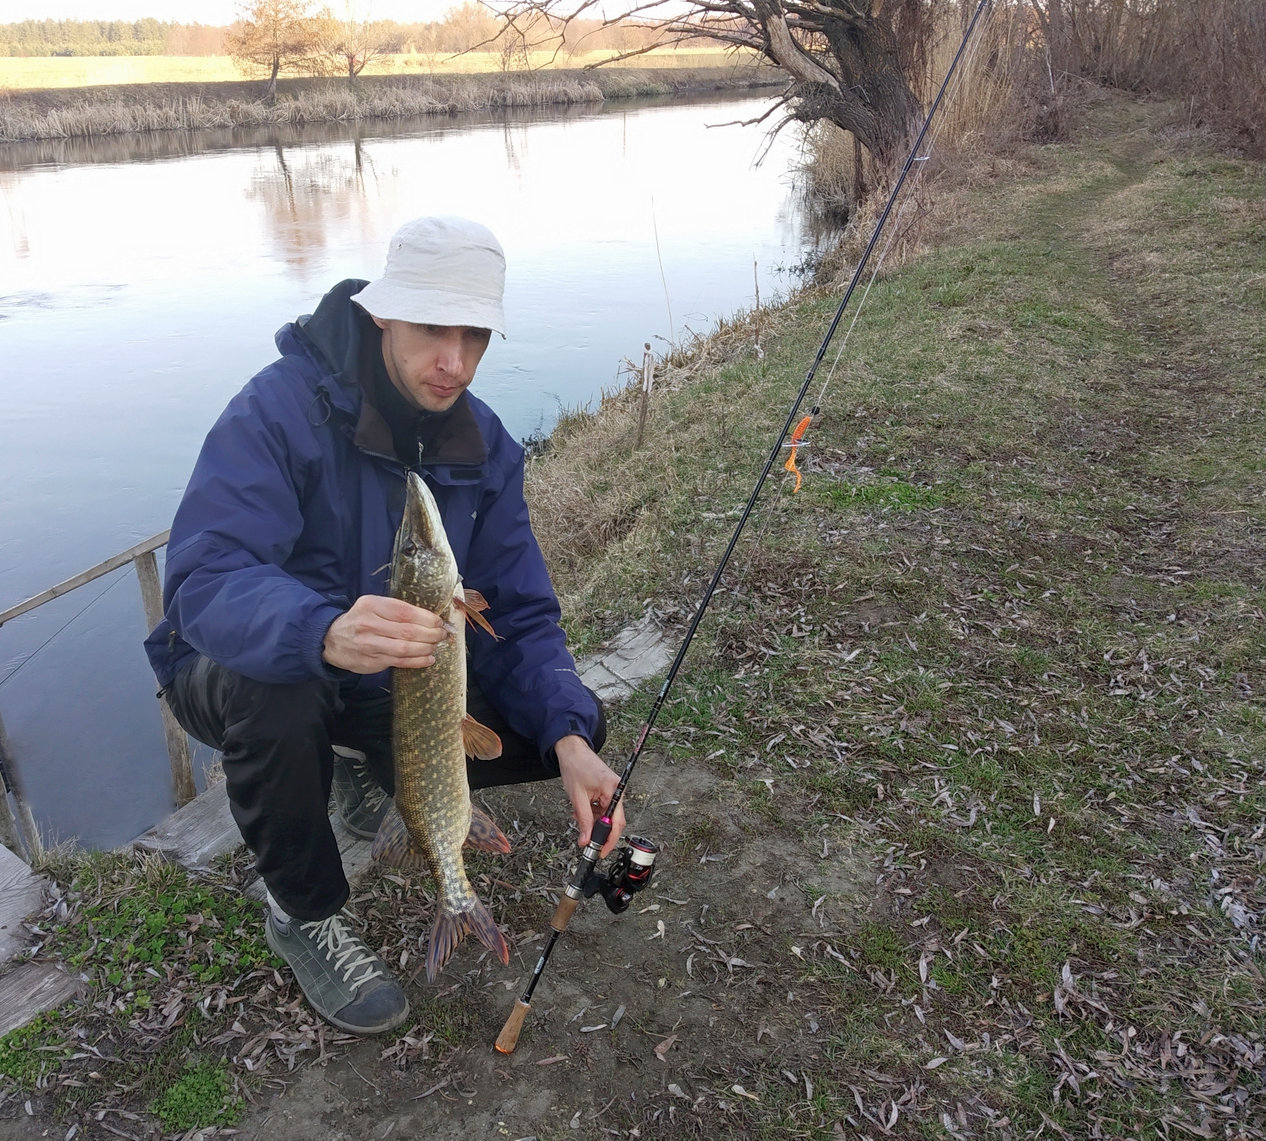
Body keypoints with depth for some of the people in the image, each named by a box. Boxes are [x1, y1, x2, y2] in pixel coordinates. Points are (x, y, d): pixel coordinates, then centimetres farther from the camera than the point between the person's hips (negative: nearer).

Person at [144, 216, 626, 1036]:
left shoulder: (485, 444, -9)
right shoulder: (282, 408, -26)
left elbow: (520, 613, -11)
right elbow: (204, 580, -38)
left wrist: (569, 737, -28)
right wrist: (326, 633, -60)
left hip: (394, 679, 4)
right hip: (244, 672, -4)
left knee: (575, 727, -11)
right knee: (276, 694, -40)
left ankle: (372, 770, 17)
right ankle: (308, 914, -8)